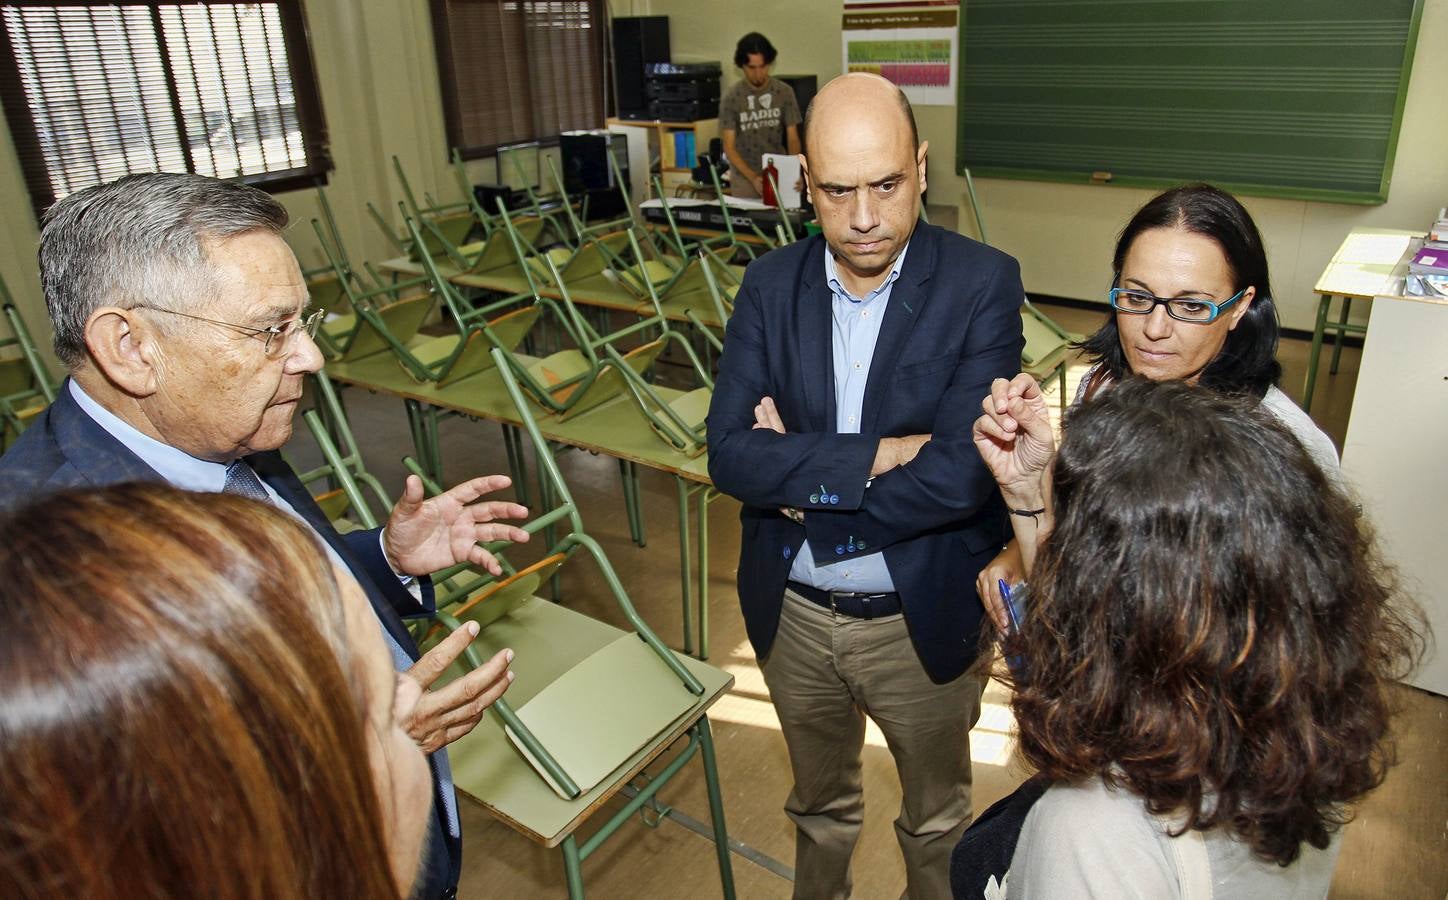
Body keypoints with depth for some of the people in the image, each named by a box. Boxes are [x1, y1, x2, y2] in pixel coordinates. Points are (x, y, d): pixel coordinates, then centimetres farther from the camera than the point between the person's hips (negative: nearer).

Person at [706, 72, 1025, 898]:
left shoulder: (983, 283, -17)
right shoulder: (771, 285, -7)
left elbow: (961, 473, -26)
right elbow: (730, 454, -17)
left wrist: (801, 477, -18)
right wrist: (879, 453, -25)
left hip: (922, 620, -2)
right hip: (793, 615, 3)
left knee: (937, 821, 24)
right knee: (820, 804, 29)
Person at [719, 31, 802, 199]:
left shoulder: (784, 92, 0)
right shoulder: (731, 98, -3)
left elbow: (792, 138, 2)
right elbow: (729, 147, -5)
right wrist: (753, 177, -20)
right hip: (744, 179, -1)